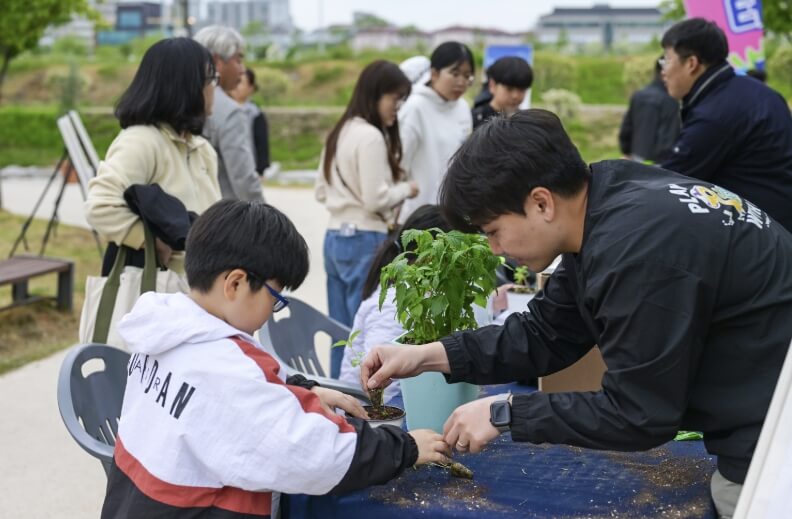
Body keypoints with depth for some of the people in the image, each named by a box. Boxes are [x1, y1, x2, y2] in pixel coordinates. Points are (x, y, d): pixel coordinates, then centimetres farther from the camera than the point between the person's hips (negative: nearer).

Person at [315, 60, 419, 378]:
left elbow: (321, 191, 18)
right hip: (365, 241, -9)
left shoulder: (341, 132, 13)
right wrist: (406, 189, -1)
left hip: (335, 237, 9)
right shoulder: (371, 137, -15)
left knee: (342, 331, 13)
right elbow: (376, 200, -17)